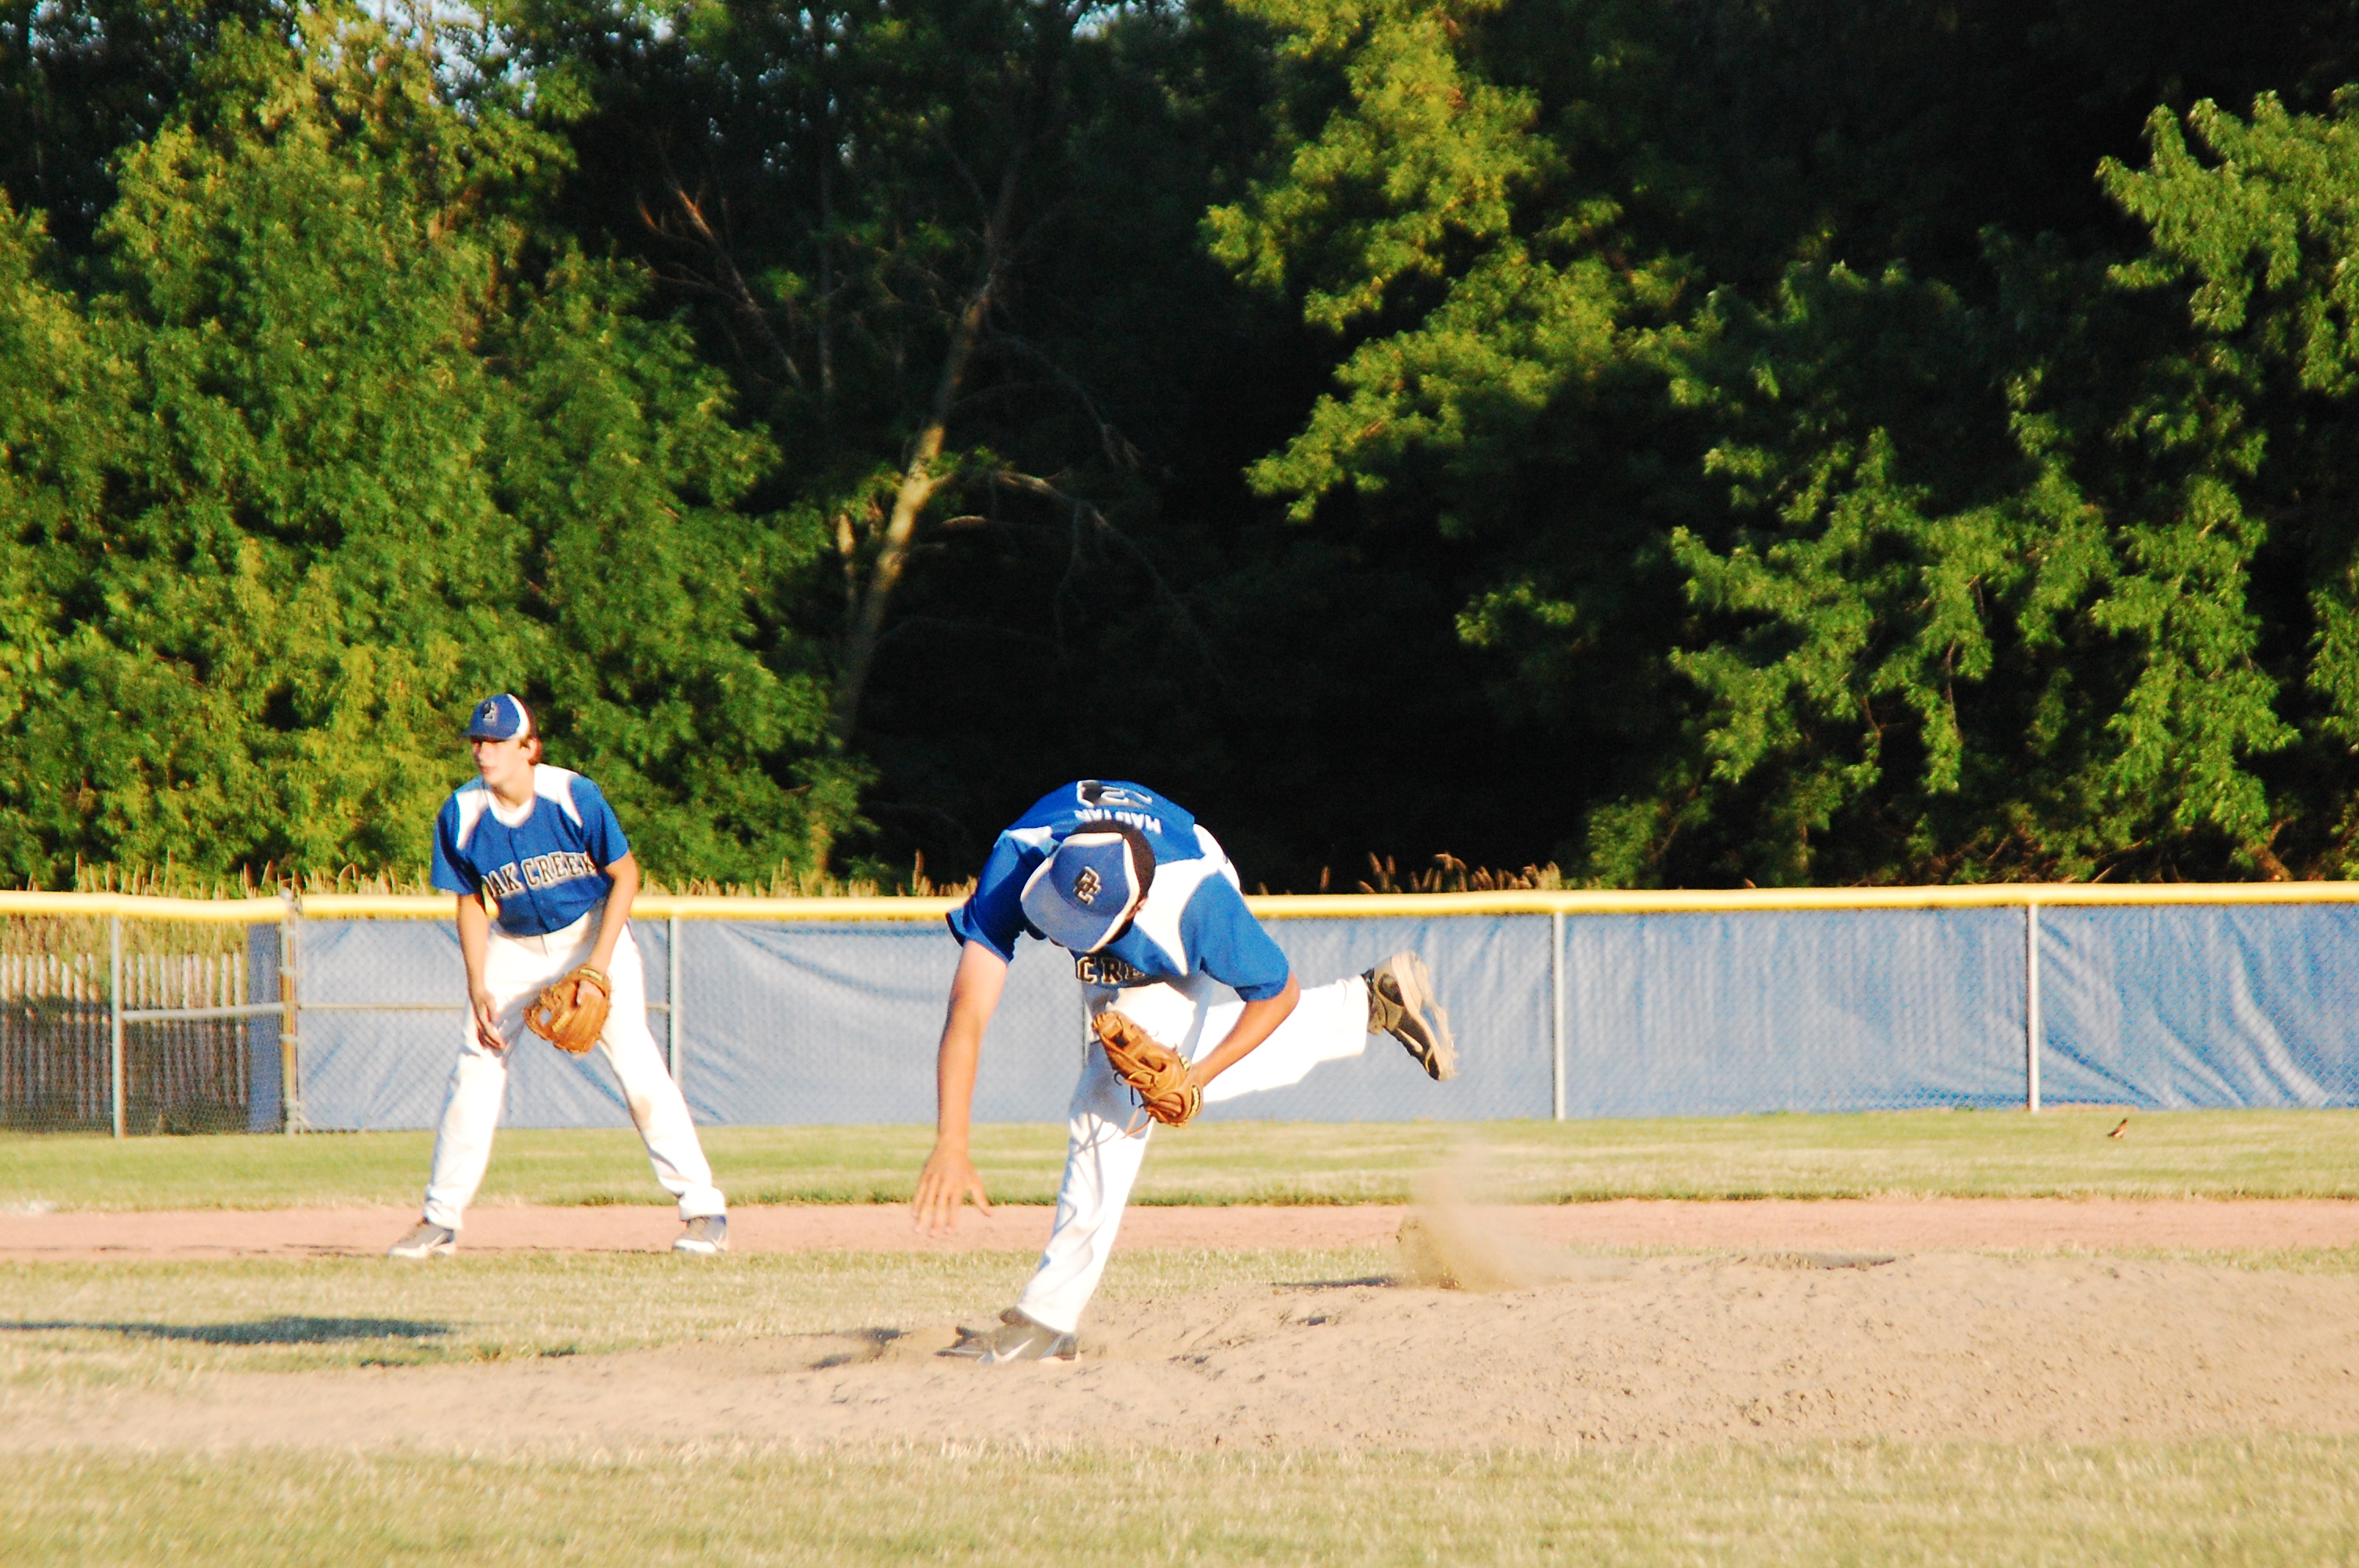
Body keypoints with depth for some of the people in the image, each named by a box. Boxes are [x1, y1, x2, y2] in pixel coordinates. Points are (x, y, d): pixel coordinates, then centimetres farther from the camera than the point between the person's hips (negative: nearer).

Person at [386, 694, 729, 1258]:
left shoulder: (574, 798, -24)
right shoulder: (461, 816, -15)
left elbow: (625, 875, -14)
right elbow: (472, 901, -3)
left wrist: (597, 967, -21)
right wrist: (478, 988, -13)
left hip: (591, 933, -3)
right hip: (514, 947, 3)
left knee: (635, 1061, -13)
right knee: (475, 1068, -4)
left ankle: (703, 1208, -9)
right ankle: (440, 1220, 6)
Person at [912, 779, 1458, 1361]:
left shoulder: (1197, 899, -46)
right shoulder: (1016, 869, -44)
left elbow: (1278, 993, -27)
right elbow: (968, 1013, -47)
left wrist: (1195, 1079, -39)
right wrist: (950, 1147, -55)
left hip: (1174, 971, -4)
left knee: (1113, 1102, -19)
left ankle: (1049, 1321, -12)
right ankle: (1368, 1005, 38)